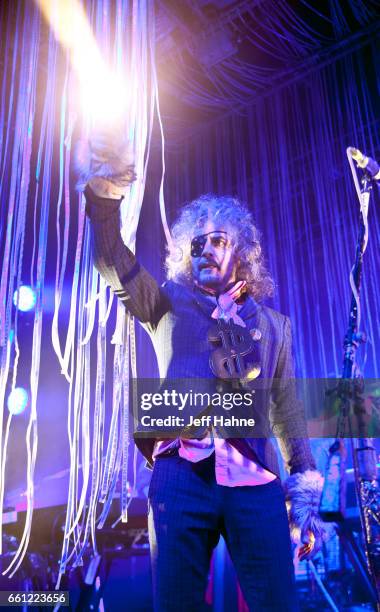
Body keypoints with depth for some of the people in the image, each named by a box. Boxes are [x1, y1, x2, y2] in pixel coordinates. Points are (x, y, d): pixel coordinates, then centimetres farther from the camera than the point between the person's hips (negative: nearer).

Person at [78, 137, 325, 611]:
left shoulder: (273, 324, 17)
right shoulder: (169, 305, 14)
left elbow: (288, 412, 16)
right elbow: (113, 260, -2)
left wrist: (306, 492, 11)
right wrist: (104, 194, -20)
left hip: (256, 482, 1)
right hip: (182, 474, -1)